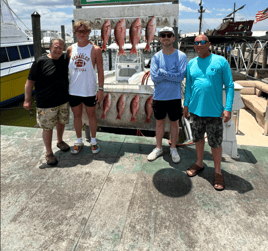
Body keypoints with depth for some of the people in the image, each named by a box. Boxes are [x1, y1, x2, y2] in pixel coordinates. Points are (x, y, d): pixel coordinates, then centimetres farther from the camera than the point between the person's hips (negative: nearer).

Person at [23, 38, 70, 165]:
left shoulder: (65, 58, 3)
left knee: (61, 122, 21)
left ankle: (60, 141, 46)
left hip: (64, 100, 6)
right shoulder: (41, 62, -13)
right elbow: (30, 81, -10)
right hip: (46, 103, -5)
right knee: (48, 127, 3)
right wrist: (27, 99, -11)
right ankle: (49, 153, 18)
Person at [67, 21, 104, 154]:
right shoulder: (70, 49, 3)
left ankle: (93, 141, 28)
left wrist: (101, 89, -9)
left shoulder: (95, 49, -5)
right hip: (73, 90, 3)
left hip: (89, 90, -3)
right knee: (77, 115, 13)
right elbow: (66, 68, 10)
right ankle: (79, 141, 30)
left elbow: (100, 71, -5)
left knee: (91, 114, 10)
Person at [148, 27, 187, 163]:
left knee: (174, 123, 11)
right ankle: (158, 148, 30)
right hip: (159, 96, 2)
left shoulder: (181, 56, -6)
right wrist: (172, 75, -15)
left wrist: (162, 72, -17)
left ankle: (173, 149, 29)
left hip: (174, 97, -2)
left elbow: (181, 77, -17)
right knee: (159, 122, 14)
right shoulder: (156, 57, 1)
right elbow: (154, 77, -11)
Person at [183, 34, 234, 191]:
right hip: (195, 109, 4)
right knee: (198, 138, 17)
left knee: (216, 143, 5)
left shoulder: (221, 61, -6)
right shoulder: (191, 64, 6)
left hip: (214, 111, -4)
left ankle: (218, 172, 23)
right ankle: (199, 163, 38)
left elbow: (229, 85, -6)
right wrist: (186, 104, 12)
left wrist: (228, 108, -12)